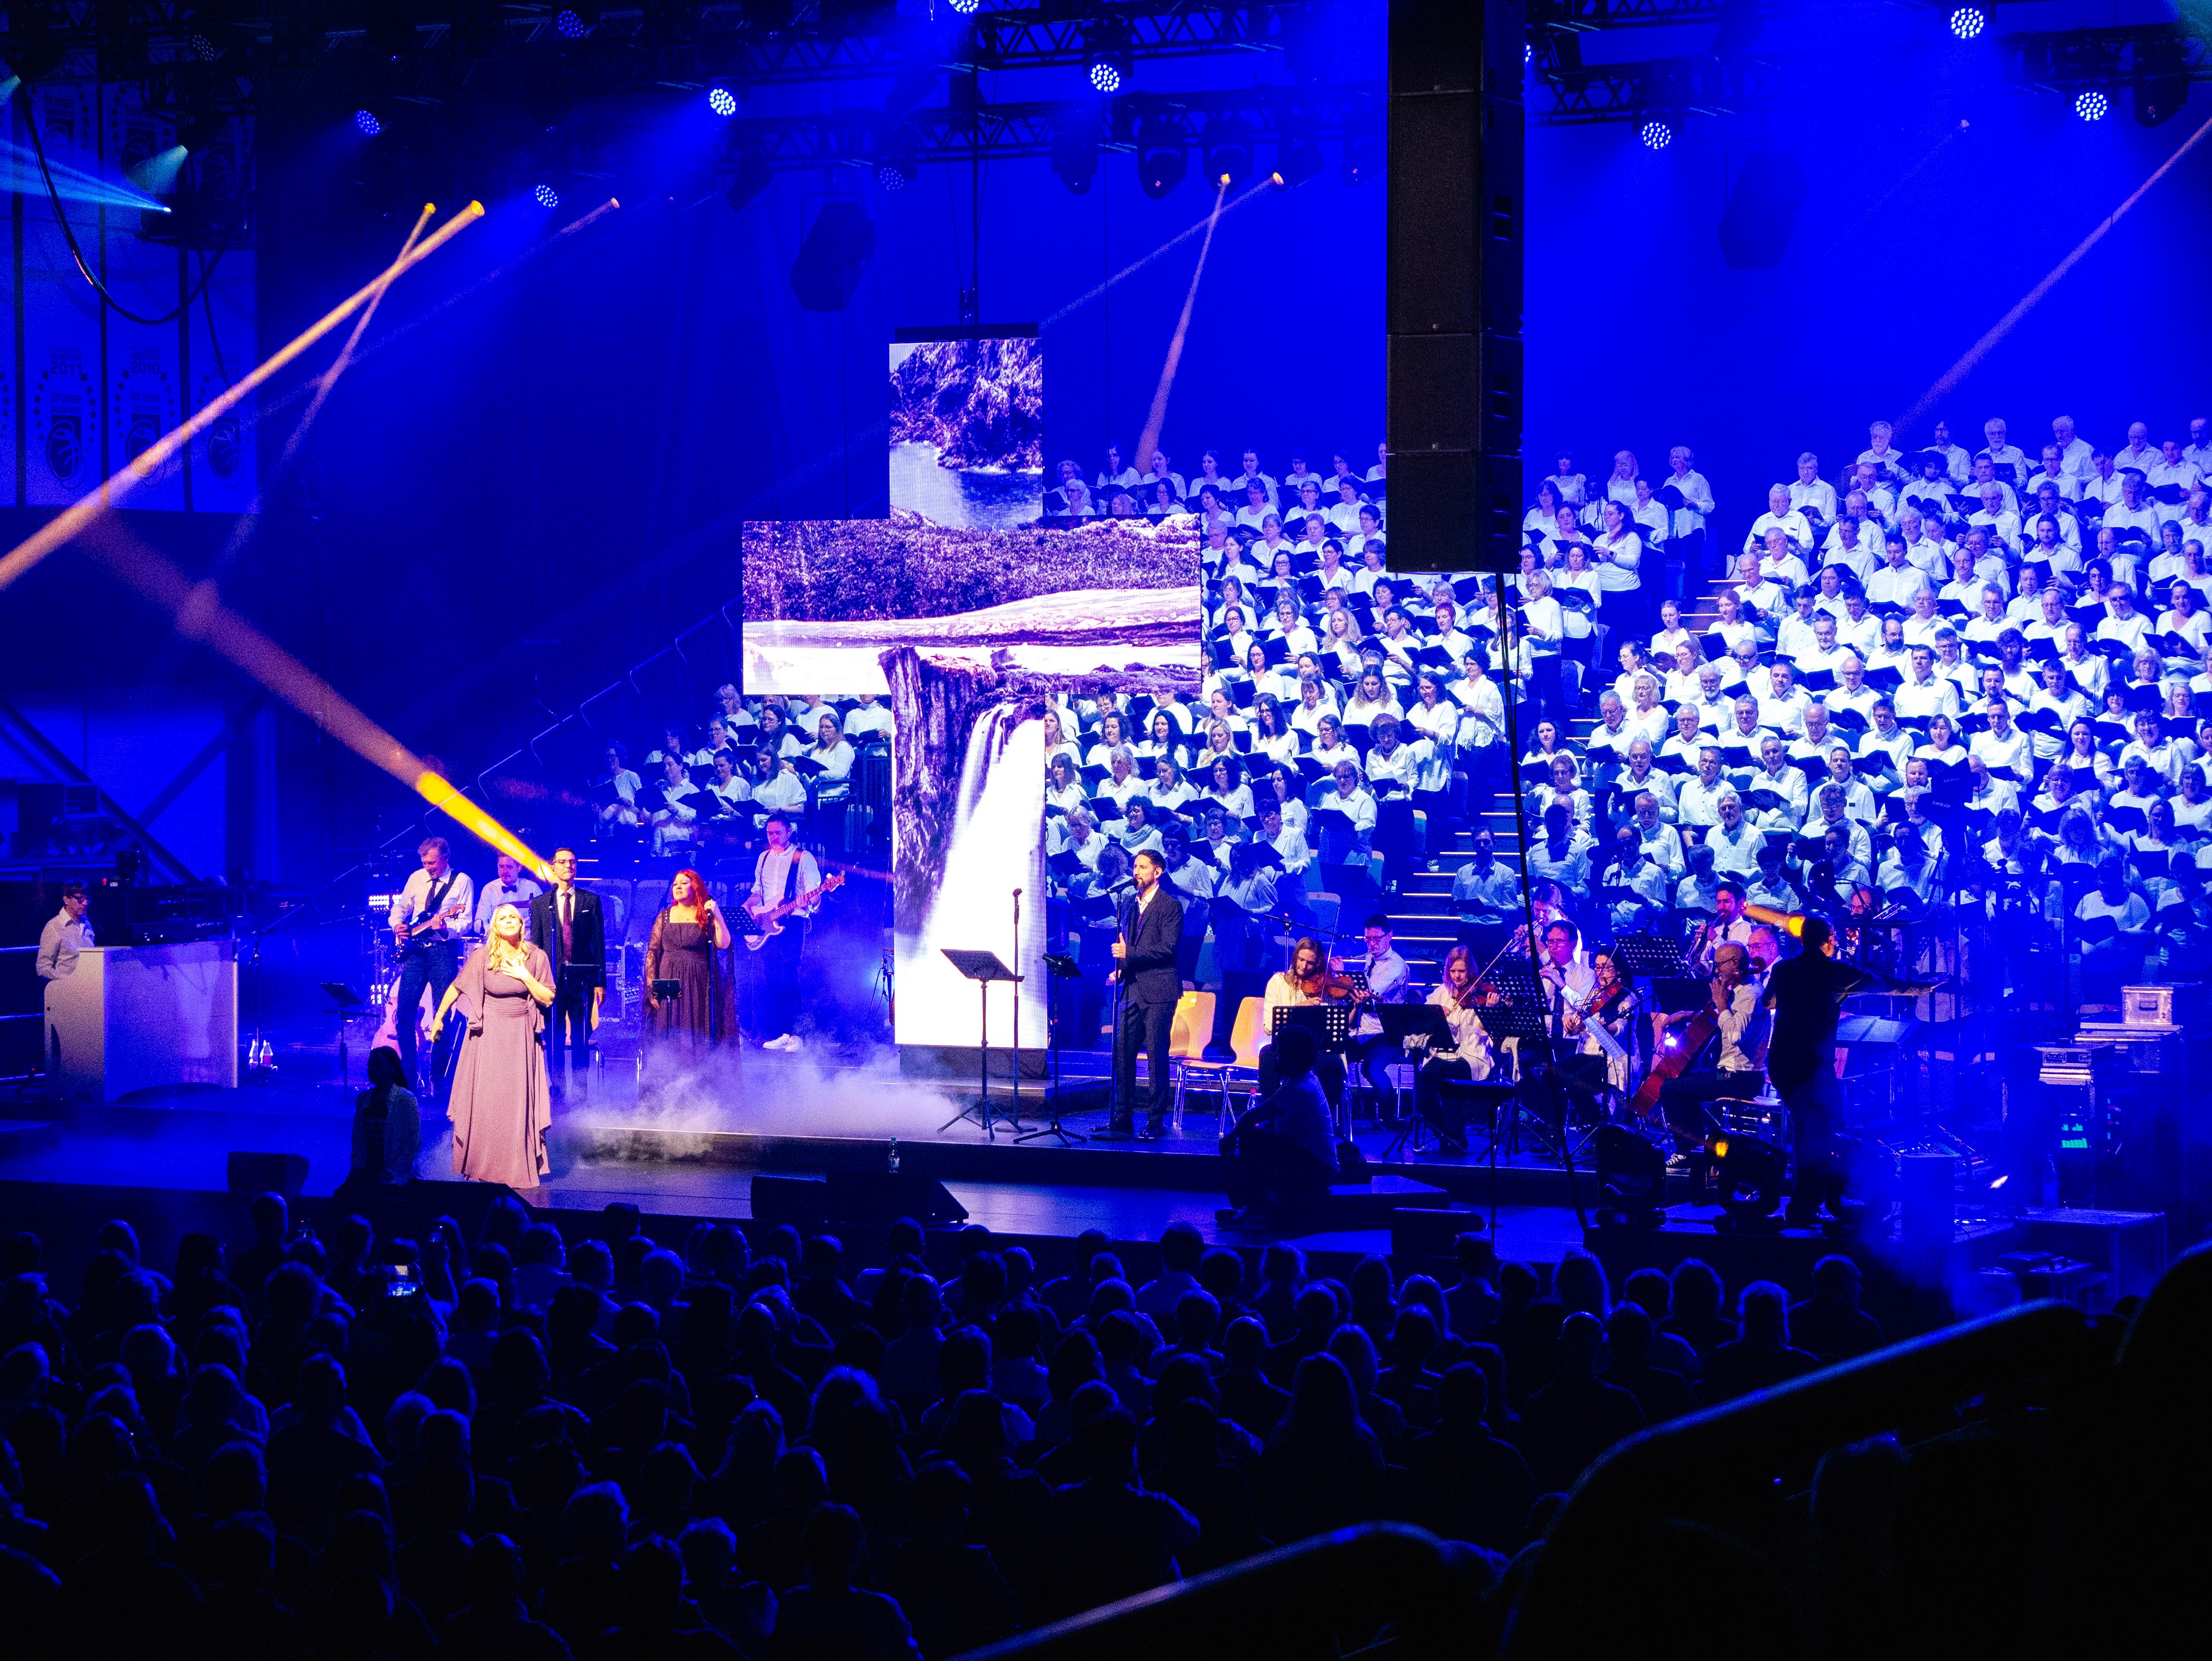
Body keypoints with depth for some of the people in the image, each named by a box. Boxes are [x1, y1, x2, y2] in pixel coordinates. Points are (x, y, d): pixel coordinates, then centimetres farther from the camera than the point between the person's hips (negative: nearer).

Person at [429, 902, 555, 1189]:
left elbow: (547, 999, -3)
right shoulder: (482, 957, -6)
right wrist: (438, 1019, 6)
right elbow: (455, 988, 3)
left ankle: (517, 1168, 10)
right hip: (488, 1035, -1)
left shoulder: (536, 958, -2)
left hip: (521, 1036, 1)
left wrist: (525, 976, -13)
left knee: (519, 1101, 1)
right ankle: (483, 1166, 12)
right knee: (485, 1101, 1)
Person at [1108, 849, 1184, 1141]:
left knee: (1156, 1057, -4)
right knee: (1122, 1054, 3)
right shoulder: (1129, 905, 17)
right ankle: (1122, 1119, 8)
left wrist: (1130, 954, -17)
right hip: (1133, 990, 7)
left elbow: (1169, 947, -14)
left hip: (1158, 991, -7)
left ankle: (1156, 1122, 1)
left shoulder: (1170, 905, -5)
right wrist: (1119, 969, 7)